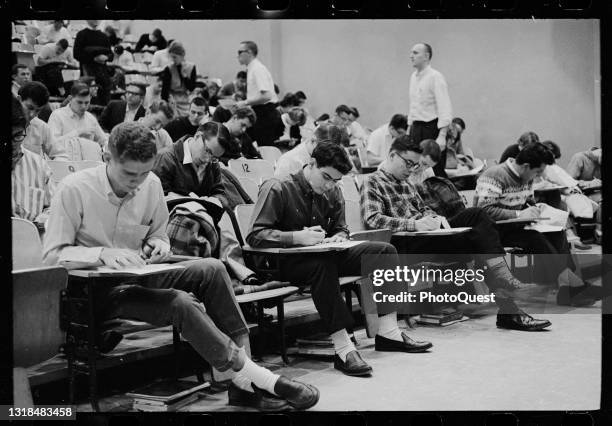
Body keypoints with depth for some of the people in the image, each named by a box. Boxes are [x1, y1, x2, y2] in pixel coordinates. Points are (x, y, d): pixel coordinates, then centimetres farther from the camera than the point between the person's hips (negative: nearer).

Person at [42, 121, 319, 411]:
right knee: (181, 303, -30)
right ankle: (248, 374, -20)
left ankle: (244, 385, -23)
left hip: (139, 278, 6)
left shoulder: (151, 185, 1)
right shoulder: (75, 190, -14)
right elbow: (52, 255, -14)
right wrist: (102, 253, -29)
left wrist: (157, 245, -10)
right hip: (99, 290, -6)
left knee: (212, 270, -20)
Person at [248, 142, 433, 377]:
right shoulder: (277, 189, -12)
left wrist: (339, 238, -7)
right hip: (287, 262, -7)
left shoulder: (332, 193, 9)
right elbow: (254, 236, -19)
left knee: (385, 250, -7)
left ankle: (388, 333, -8)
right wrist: (298, 237, -30)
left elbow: (341, 229, 19)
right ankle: (343, 350, -43)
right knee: (322, 264, -41)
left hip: (325, 256, 7)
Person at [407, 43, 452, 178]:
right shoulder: (413, 77, 13)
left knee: (437, 170, -5)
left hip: (432, 127, -7)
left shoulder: (435, 77, -11)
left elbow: (445, 109, -17)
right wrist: (410, 130, 16)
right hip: (416, 128, 7)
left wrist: (442, 136, -23)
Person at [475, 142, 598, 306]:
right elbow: (485, 210, -26)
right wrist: (519, 215, -28)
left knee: (557, 229, -14)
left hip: (516, 226, 8)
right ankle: (566, 278, -29)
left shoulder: (527, 178, 11)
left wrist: (536, 210, 0)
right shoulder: (495, 176, -18)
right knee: (533, 236, -32)